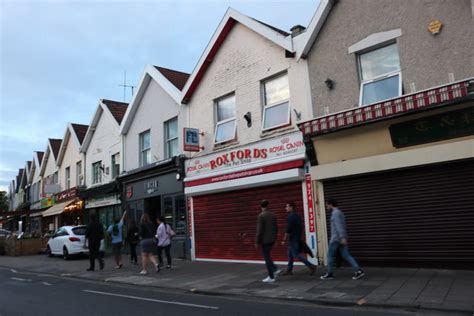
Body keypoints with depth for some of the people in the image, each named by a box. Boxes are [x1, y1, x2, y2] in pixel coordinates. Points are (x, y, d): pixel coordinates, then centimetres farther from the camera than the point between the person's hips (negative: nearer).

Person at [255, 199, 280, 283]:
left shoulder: (261, 216, -15)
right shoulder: (273, 214, 6)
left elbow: (259, 230, -18)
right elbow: (276, 228, 11)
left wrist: (257, 242, -12)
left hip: (265, 240, -7)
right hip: (272, 239, 7)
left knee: (267, 258, 0)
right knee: (267, 256, 22)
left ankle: (271, 277, 4)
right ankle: (275, 269, 12)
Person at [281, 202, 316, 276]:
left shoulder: (290, 216, -16)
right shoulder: (297, 216, 13)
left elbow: (288, 229, -21)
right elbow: (300, 227, 18)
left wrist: (284, 240, -17)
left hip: (293, 239, -10)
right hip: (297, 238, 10)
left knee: (296, 254, -7)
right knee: (290, 254, 14)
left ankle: (311, 266, -9)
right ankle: (289, 270, 18)